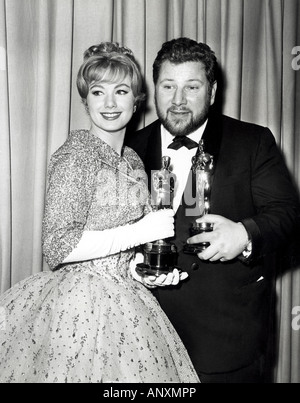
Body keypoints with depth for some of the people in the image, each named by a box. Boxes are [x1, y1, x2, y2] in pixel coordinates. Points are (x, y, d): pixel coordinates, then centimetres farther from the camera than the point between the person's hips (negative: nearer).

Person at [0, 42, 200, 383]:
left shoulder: (133, 161, 9)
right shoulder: (76, 153, -14)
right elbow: (57, 247, -20)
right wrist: (141, 231, -19)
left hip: (124, 300, 7)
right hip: (80, 306, -7)